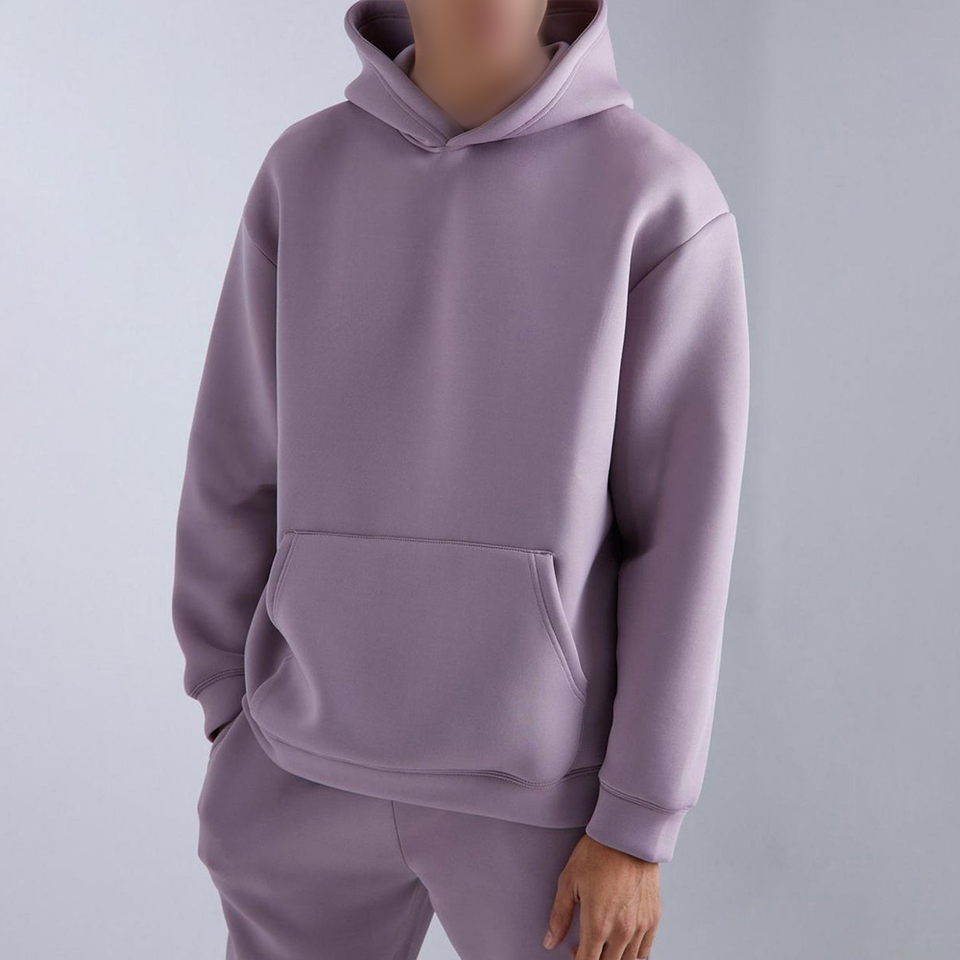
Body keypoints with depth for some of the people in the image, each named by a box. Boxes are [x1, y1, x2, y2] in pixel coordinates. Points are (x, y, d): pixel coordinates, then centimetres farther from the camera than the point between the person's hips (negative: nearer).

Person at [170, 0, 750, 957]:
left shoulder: (663, 199, -10)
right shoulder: (306, 173, -1)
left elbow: (685, 533, -10)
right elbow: (238, 466, 3)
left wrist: (637, 827, -10)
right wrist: (231, 726, 5)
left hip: (542, 777, -2)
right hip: (317, 766, 3)